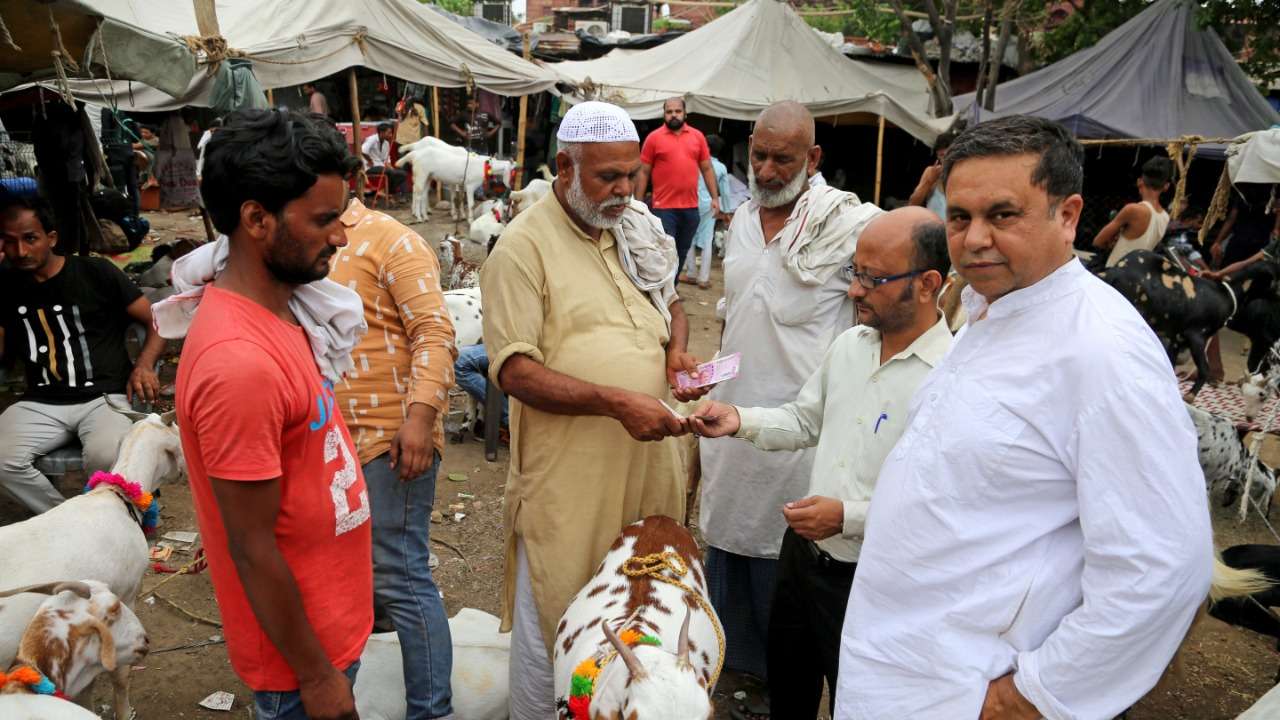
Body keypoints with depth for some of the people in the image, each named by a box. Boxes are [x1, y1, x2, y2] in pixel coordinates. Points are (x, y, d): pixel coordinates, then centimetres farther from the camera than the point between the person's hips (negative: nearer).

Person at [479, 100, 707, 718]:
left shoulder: (638, 228, 9)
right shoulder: (522, 248, -13)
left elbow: (670, 302, 24)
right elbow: (515, 371, -18)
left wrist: (677, 347, 1)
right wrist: (616, 402, -27)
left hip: (649, 458, 6)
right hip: (570, 475, -6)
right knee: (554, 619, 8)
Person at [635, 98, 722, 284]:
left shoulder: (697, 136, 7)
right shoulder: (654, 137, -2)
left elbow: (707, 169, 12)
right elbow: (643, 172, 0)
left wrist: (715, 197, 5)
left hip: (691, 208, 4)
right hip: (664, 208, -4)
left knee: (682, 253, 13)